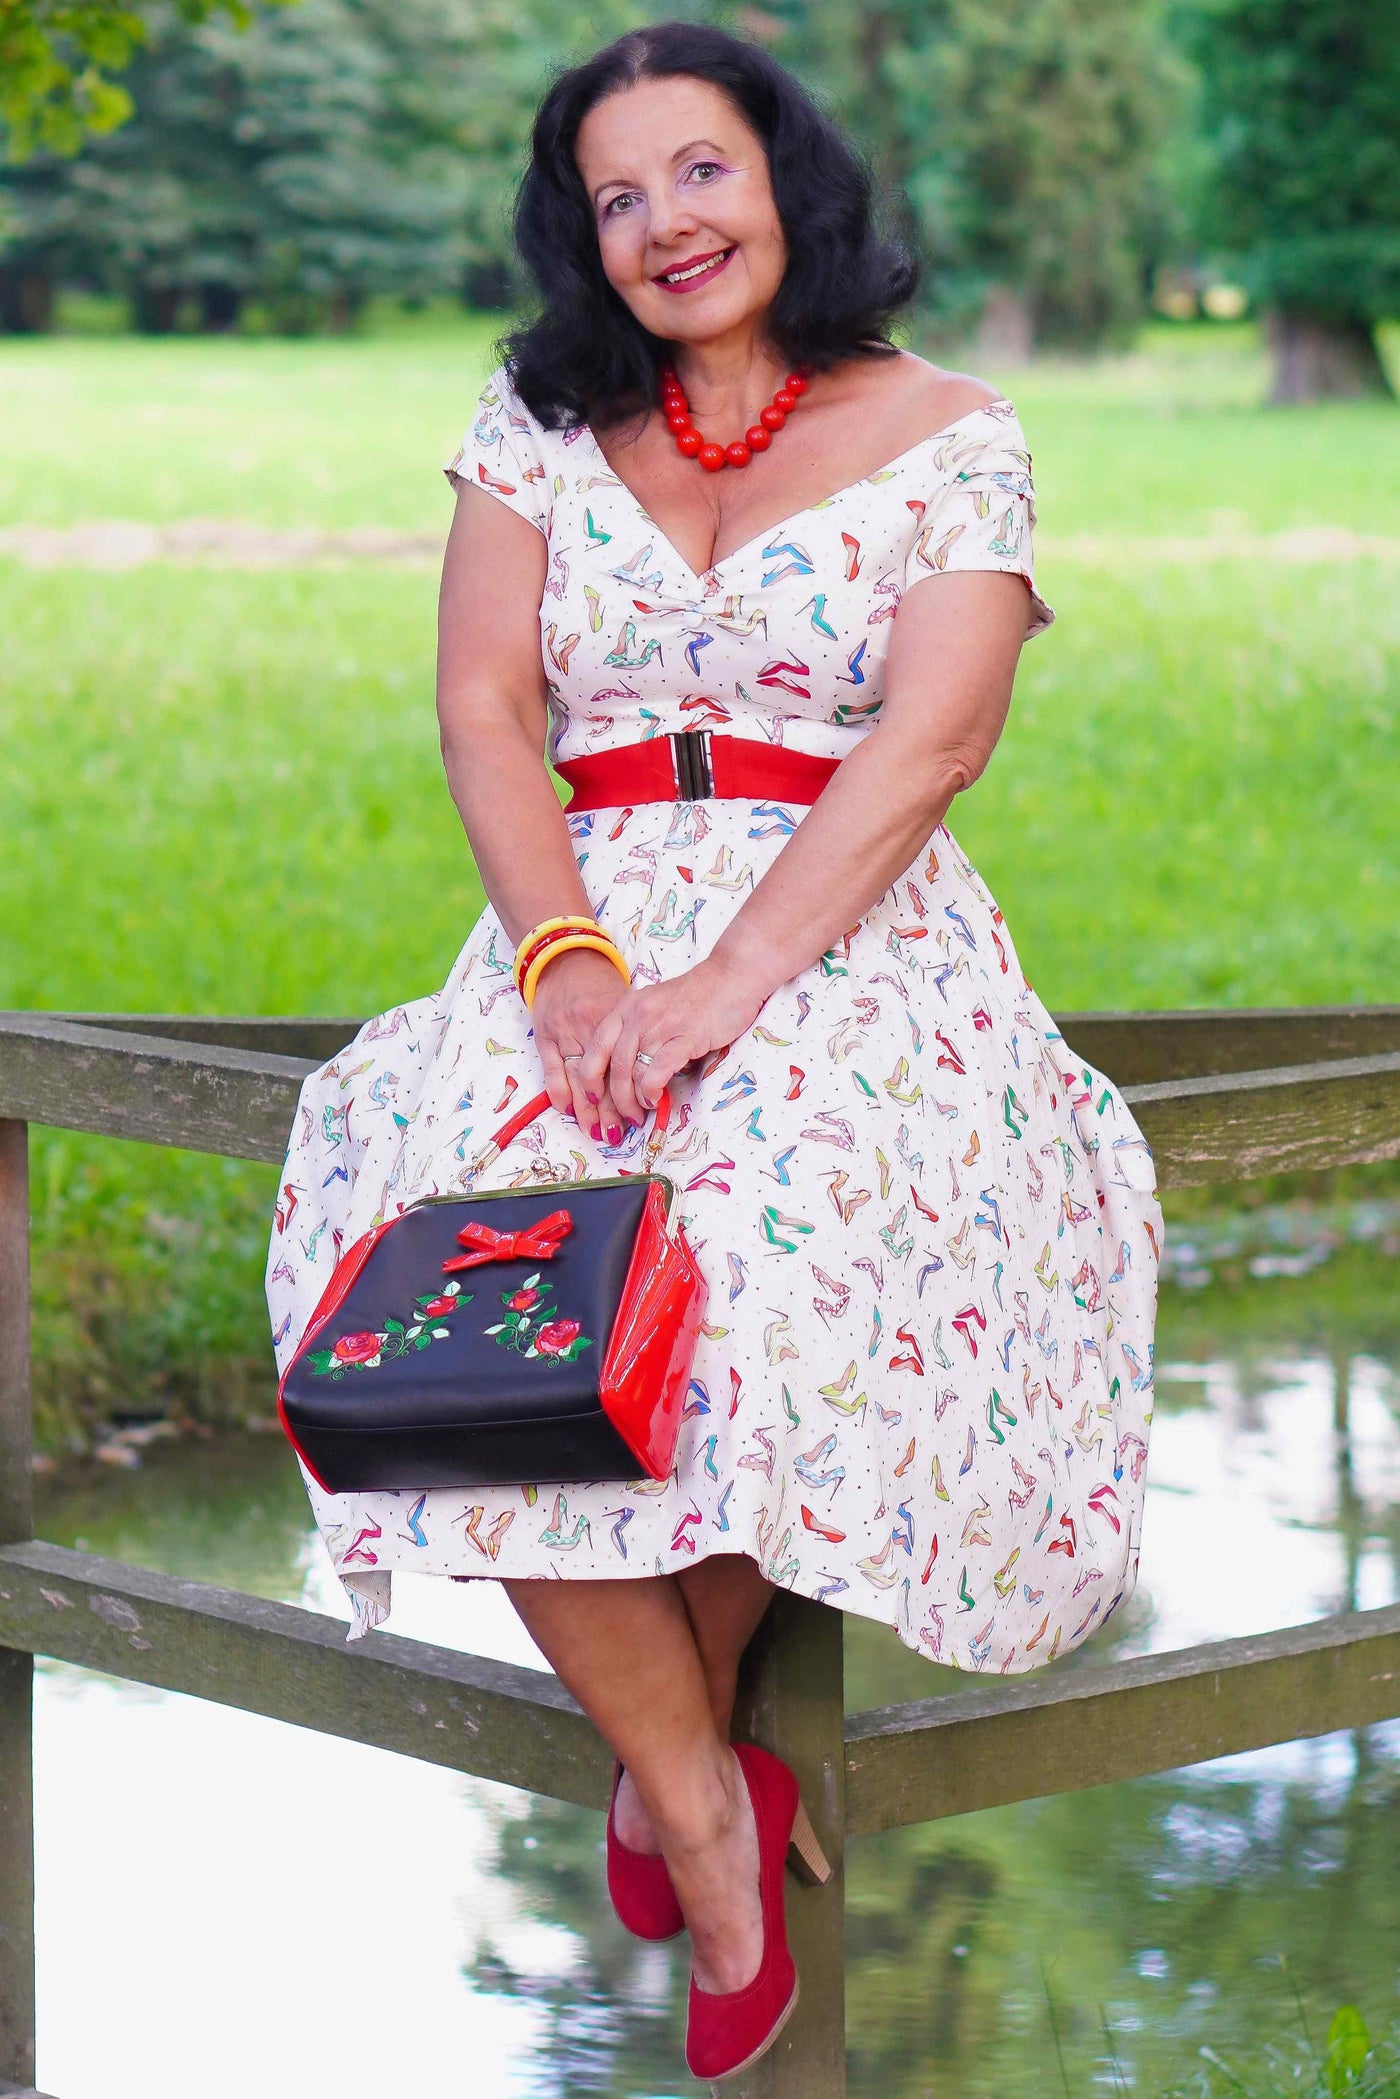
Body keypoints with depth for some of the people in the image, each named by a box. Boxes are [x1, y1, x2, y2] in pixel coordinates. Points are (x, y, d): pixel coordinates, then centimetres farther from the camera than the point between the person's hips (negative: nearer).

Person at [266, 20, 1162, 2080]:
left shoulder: (948, 436, 4)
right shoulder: (541, 422, 13)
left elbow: (931, 741, -8)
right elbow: (484, 708, 4)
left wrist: (728, 980, -21)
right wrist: (566, 959, -14)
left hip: (844, 926, -2)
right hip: (586, 916, 3)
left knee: (775, 1222, -34)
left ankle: (678, 1745, -8)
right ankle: (709, 1821, -15)